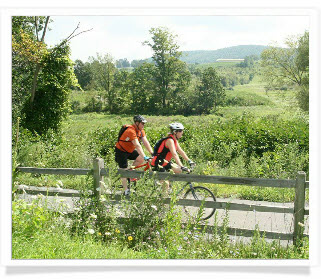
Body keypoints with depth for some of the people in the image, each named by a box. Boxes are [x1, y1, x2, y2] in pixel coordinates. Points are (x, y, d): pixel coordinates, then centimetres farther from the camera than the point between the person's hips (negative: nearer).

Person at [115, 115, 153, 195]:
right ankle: (126, 191, 2)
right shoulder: (131, 131, -30)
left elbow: (146, 142, -8)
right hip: (121, 151, -8)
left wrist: (152, 153, -18)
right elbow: (137, 146, -37)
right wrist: (144, 157, -41)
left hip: (130, 150, 8)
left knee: (141, 159, -9)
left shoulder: (141, 131, -4)